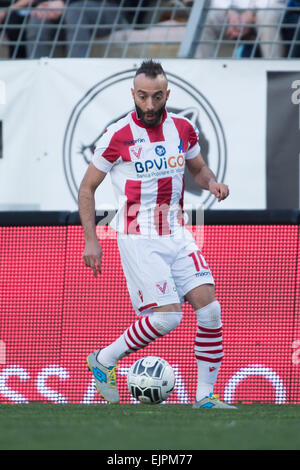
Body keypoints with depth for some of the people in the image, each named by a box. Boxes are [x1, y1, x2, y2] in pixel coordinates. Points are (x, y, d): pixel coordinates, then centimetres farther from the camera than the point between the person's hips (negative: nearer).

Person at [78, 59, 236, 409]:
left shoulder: (182, 129, 3)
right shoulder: (119, 136, -10)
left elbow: (198, 169, 22)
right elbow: (87, 187, -1)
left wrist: (212, 183, -2)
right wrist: (91, 240, -6)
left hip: (176, 233, 5)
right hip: (139, 239, -5)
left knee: (209, 309, -8)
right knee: (167, 317, -16)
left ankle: (205, 395, 2)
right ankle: (105, 360, 6)